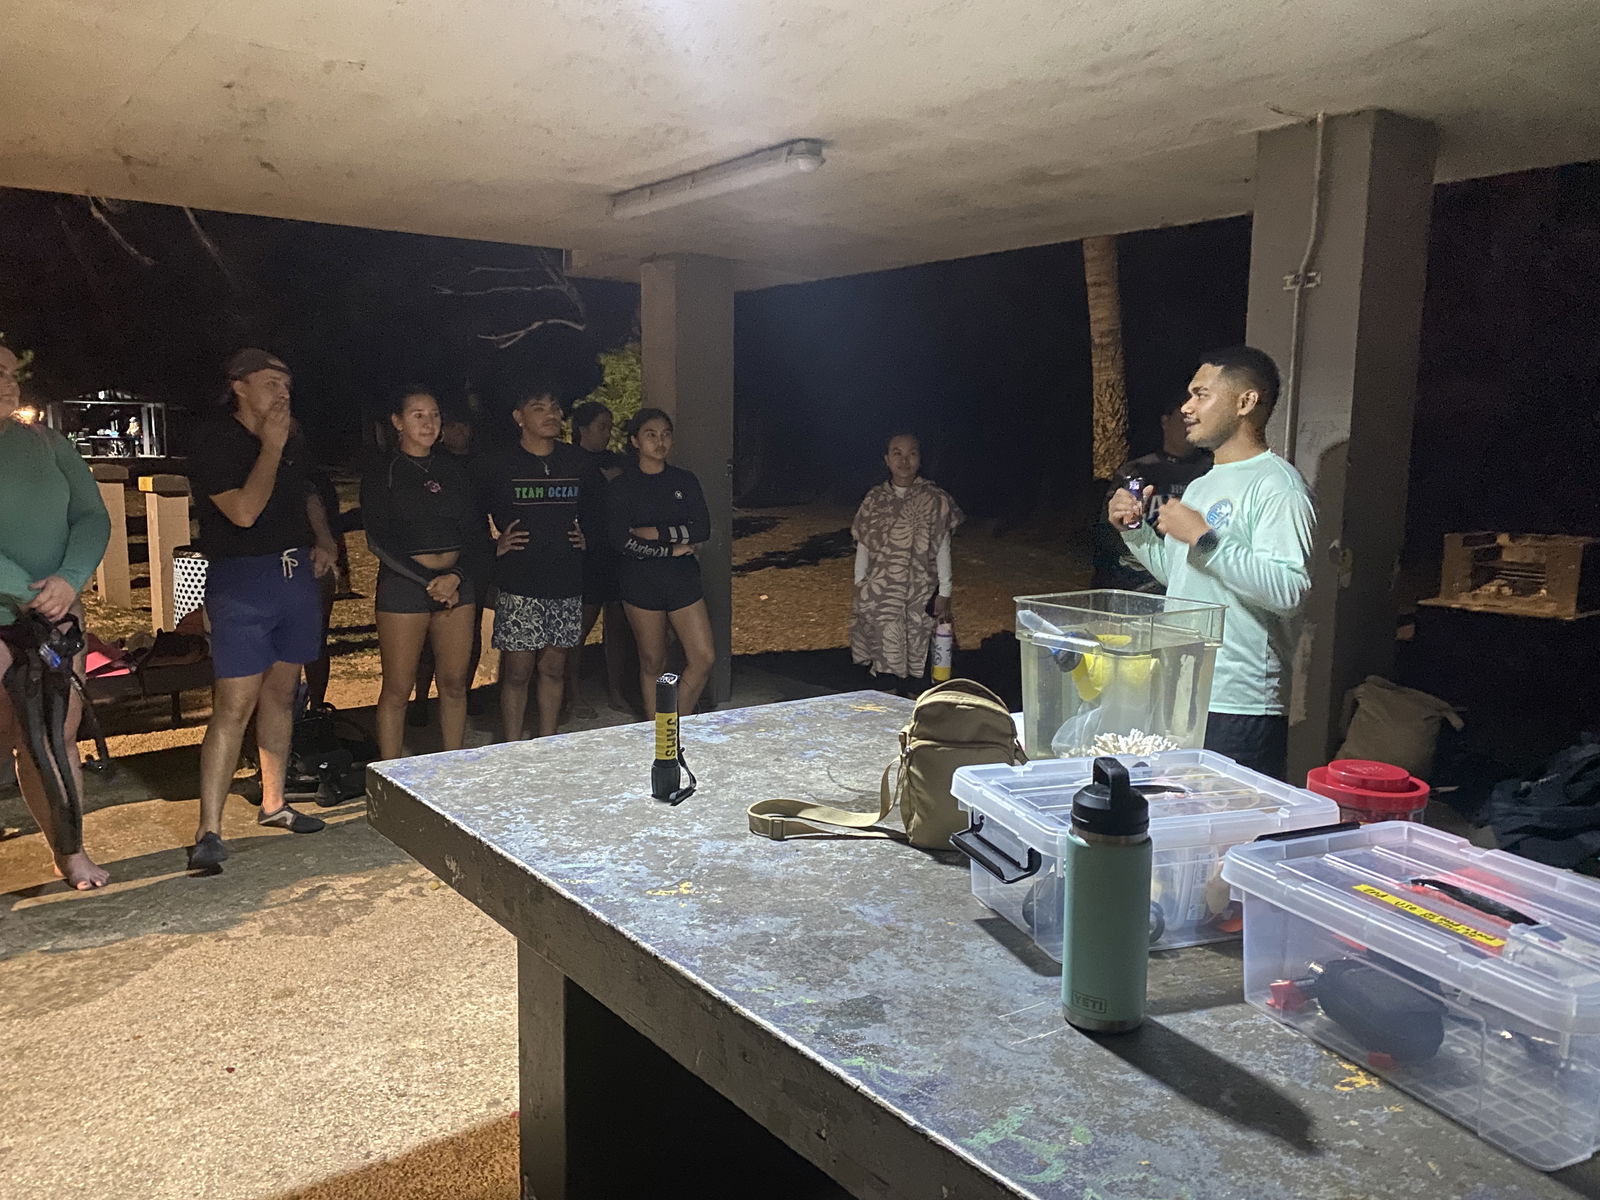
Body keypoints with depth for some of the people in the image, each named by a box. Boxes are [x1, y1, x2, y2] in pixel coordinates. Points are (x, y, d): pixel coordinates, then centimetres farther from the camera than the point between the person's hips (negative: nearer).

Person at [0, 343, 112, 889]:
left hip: (55, 614, 3)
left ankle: (70, 850, 18)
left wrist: (69, 580, -13)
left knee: (55, 739, 8)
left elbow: (92, 516, 3)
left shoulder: (45, 442, 7)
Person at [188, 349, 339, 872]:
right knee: (235, 704, -11)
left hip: (297, 575, 7)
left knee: (281, 692, 14)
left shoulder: (291, 439, 11)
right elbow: (244, 511, -21)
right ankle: (208, 831, -6)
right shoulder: (215, 442, -10)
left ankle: (273, 803, 26)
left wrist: (324, 538, 10)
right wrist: (271, 447, -18)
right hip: (242, 581, -7)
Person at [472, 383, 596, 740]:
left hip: (567, 583, 4)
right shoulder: (496, 464, -3)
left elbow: (591, 511, 26)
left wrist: (585, 537, 10)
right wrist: (494, 546, -8)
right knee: (517, 672, -1)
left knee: (554, 669, 11)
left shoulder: (578, 462, 10)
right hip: (519, 586, -4)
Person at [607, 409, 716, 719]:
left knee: (705, 658, -3)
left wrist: (653, 533, -13)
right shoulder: (621, 487, -2)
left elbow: (702, 529, -4)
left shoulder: (685, 481, 7)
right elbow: (621, 540, -14)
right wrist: (672, 549, -11)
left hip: (683, 580, 3)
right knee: (653, 663, 6)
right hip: (640, 584, -3)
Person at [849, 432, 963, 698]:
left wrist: (944, 593, -2)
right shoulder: (875, 499, 6)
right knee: (887, 656, -1)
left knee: (915, 654, 2)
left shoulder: (935, 499, 0)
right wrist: (858, 585, 7)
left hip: (921, 591, -1)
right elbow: (863, 545, 10)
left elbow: (943, 547, 1)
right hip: (880, 592, 1)